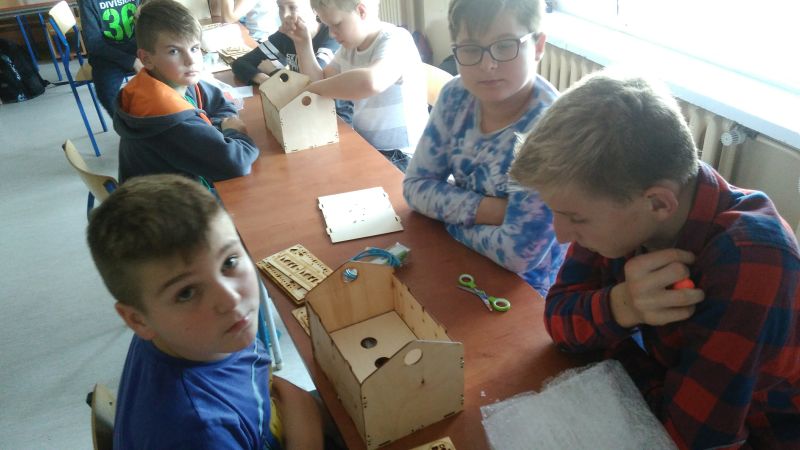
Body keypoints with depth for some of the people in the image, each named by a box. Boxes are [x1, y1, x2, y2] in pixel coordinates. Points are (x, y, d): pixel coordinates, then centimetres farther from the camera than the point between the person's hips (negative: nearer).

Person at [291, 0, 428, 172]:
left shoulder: (396, 40, -19)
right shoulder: (350, 46, 7)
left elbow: (371, 81, -40)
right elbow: (320, 81, 15)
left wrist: (312, 88, -27)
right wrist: (303, 42, 1)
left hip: (402, 156, -7)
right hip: (364, 147, 8)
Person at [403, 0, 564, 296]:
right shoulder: (456, 97, -9)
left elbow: (519, 253, -30)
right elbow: (415, 185, -5)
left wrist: (453, 217, -14)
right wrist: (484, 209, -20)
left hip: (521, 289, -5)